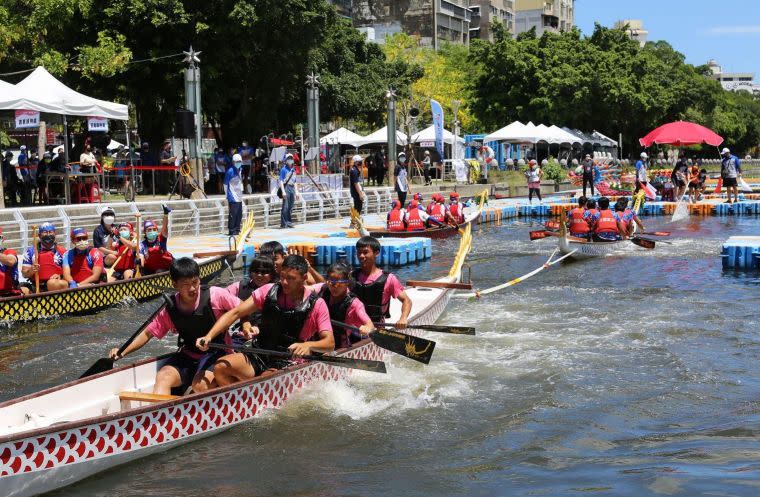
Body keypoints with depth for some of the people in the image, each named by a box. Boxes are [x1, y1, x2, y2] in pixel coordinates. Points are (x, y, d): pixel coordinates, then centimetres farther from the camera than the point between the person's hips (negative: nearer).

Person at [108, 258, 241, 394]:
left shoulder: (215, 295, -13)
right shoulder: (170, 310, -4)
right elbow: (148, 333, 5)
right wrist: (123, 352, -6)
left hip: (217, 354, -3)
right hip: (188, 356, 3)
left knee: (200, 384, -33)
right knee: (163, 377, -23)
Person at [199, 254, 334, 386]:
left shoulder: (316, 304, -7)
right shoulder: (269, 291, 1)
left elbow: (330, 343, -14)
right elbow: (235, 313, 0)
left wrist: (308, 345, -37)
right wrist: (208, 337, -13)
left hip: (289, 364, -4)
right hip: (260, 356, 4)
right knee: (221, 367, -21)